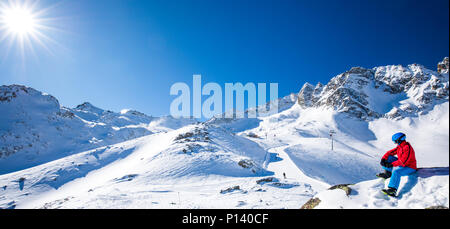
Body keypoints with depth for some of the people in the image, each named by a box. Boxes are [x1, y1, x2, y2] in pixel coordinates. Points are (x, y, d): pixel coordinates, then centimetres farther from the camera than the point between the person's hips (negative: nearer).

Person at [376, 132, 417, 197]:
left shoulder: (407, 148, -25)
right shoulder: (400, 146, 3)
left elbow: (403, 161, -30)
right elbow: (390, 152, 8)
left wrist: (391, 164, -27)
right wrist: (383, 159, -7)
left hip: (410, 168, -9)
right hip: (402, 164, 9)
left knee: (396, 172, -35)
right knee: (389, 157, 3)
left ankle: (393, 190, -40)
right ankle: (388, 173, 5)